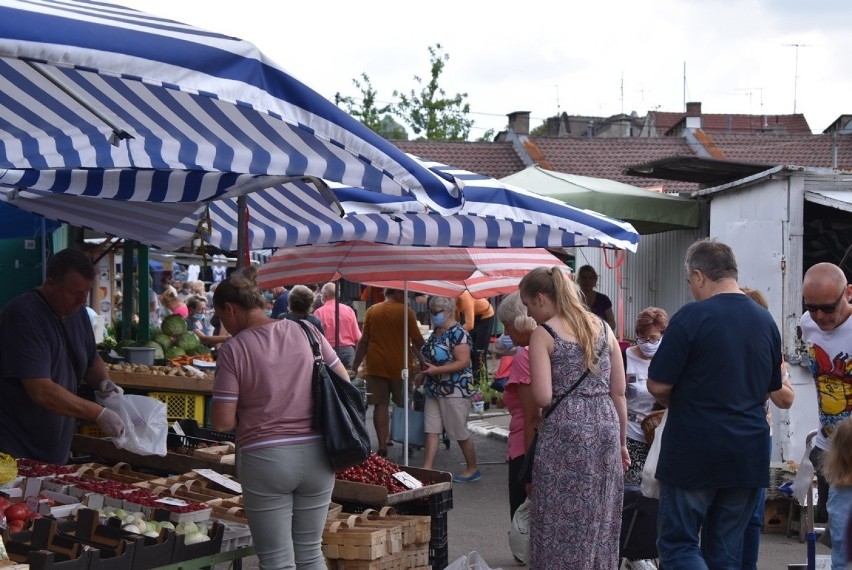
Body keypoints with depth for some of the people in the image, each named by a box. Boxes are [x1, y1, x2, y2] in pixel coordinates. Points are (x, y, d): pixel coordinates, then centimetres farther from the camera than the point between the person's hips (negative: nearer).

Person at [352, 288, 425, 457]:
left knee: (381, 405, 4)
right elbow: (417, 341, -3)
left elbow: (363, 341, 3)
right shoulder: (405, 312, -6)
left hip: (376, 366, 2)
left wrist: (355, 365, 11)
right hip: (399, 366, -2)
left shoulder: (371, 311, 3)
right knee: (403, 405, 10)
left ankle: (382, 446, 1)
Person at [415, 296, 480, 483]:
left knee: (460, 433, 3)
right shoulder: (436, 331, 11)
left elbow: (463, 362, -22)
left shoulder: (457, 333, -16)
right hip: (434, 390, 8)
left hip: (455, 390, -8)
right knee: (431, 431, 4)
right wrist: (423, 374, 8)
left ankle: (472, 470, 18)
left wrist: (436, 370, -26)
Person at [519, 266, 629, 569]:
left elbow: (543, 398, -13)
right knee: (600, 518, 12)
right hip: (605, 427, 5)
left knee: (562, 520, 3)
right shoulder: (603, 328, 11)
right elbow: (619, 392, 11)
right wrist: (621, 441, 18)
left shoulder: (542, 334, -5)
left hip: (565, 431, -5)